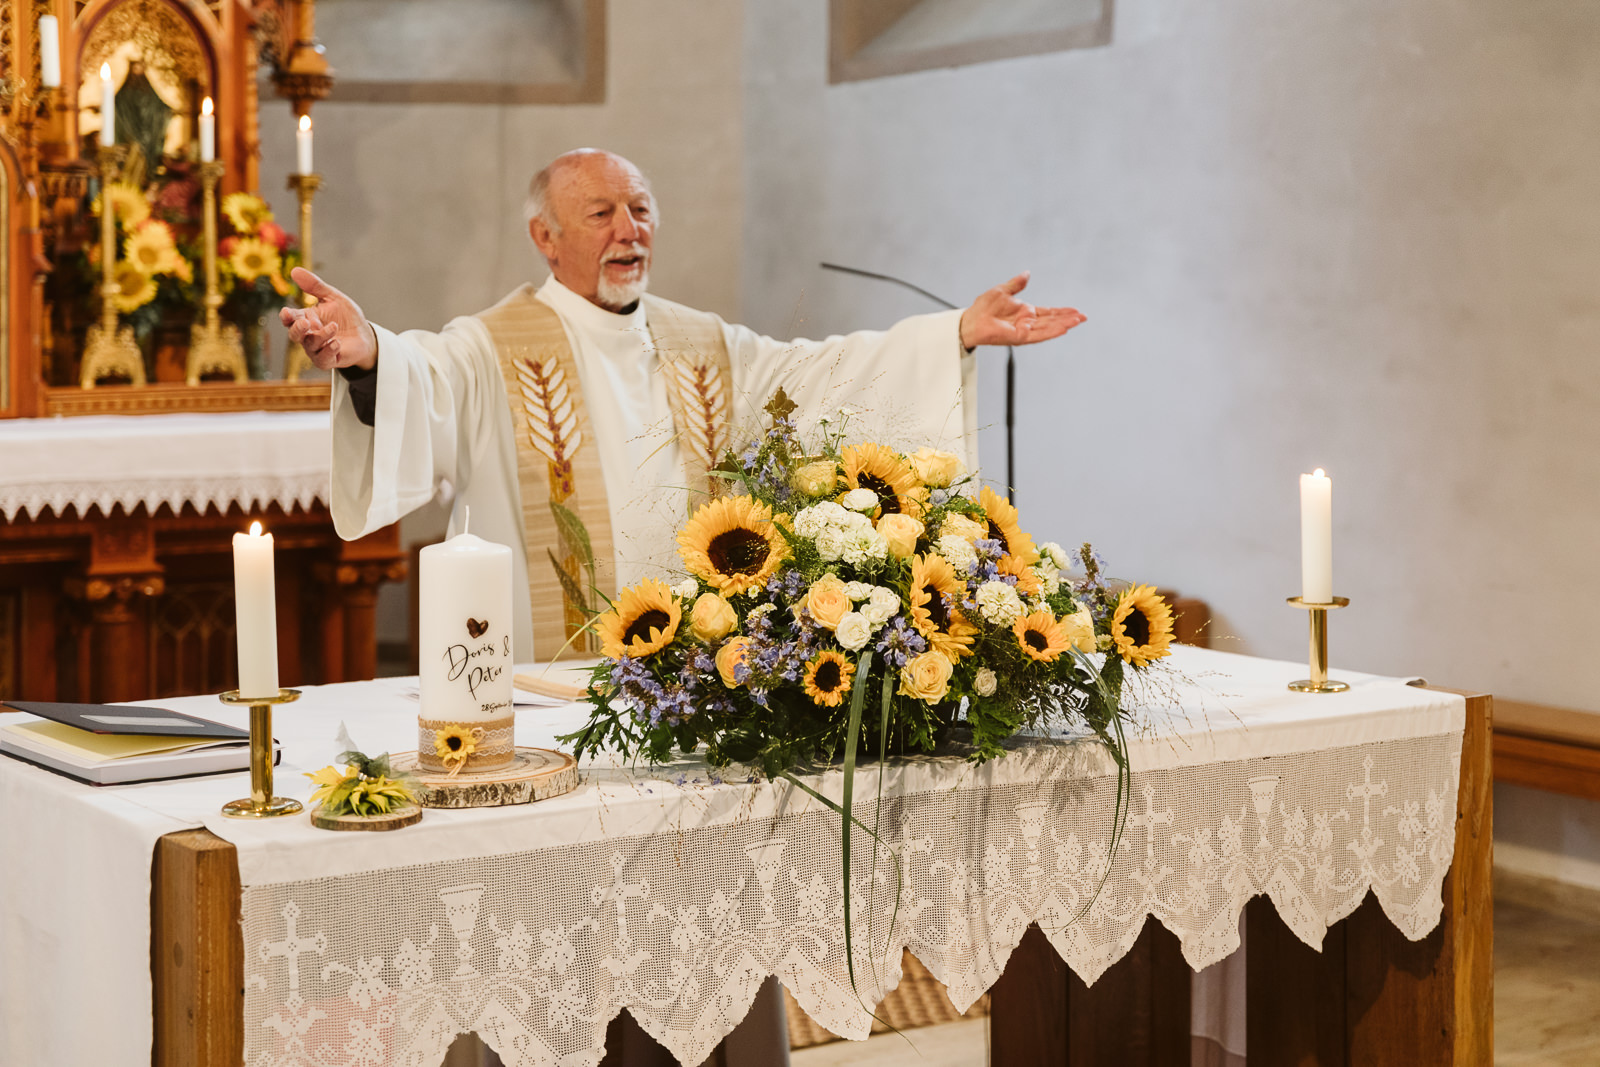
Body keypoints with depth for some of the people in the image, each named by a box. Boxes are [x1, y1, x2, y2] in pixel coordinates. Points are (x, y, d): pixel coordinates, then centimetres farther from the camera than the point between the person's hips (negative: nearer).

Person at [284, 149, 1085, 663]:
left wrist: (960, 333, 11)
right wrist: (367, 356, -45)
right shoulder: (495, 351, -2)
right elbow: (426, 386, -21)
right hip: (546, 682, -4)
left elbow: (821, 377, 18)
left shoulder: (705, 349, 18)